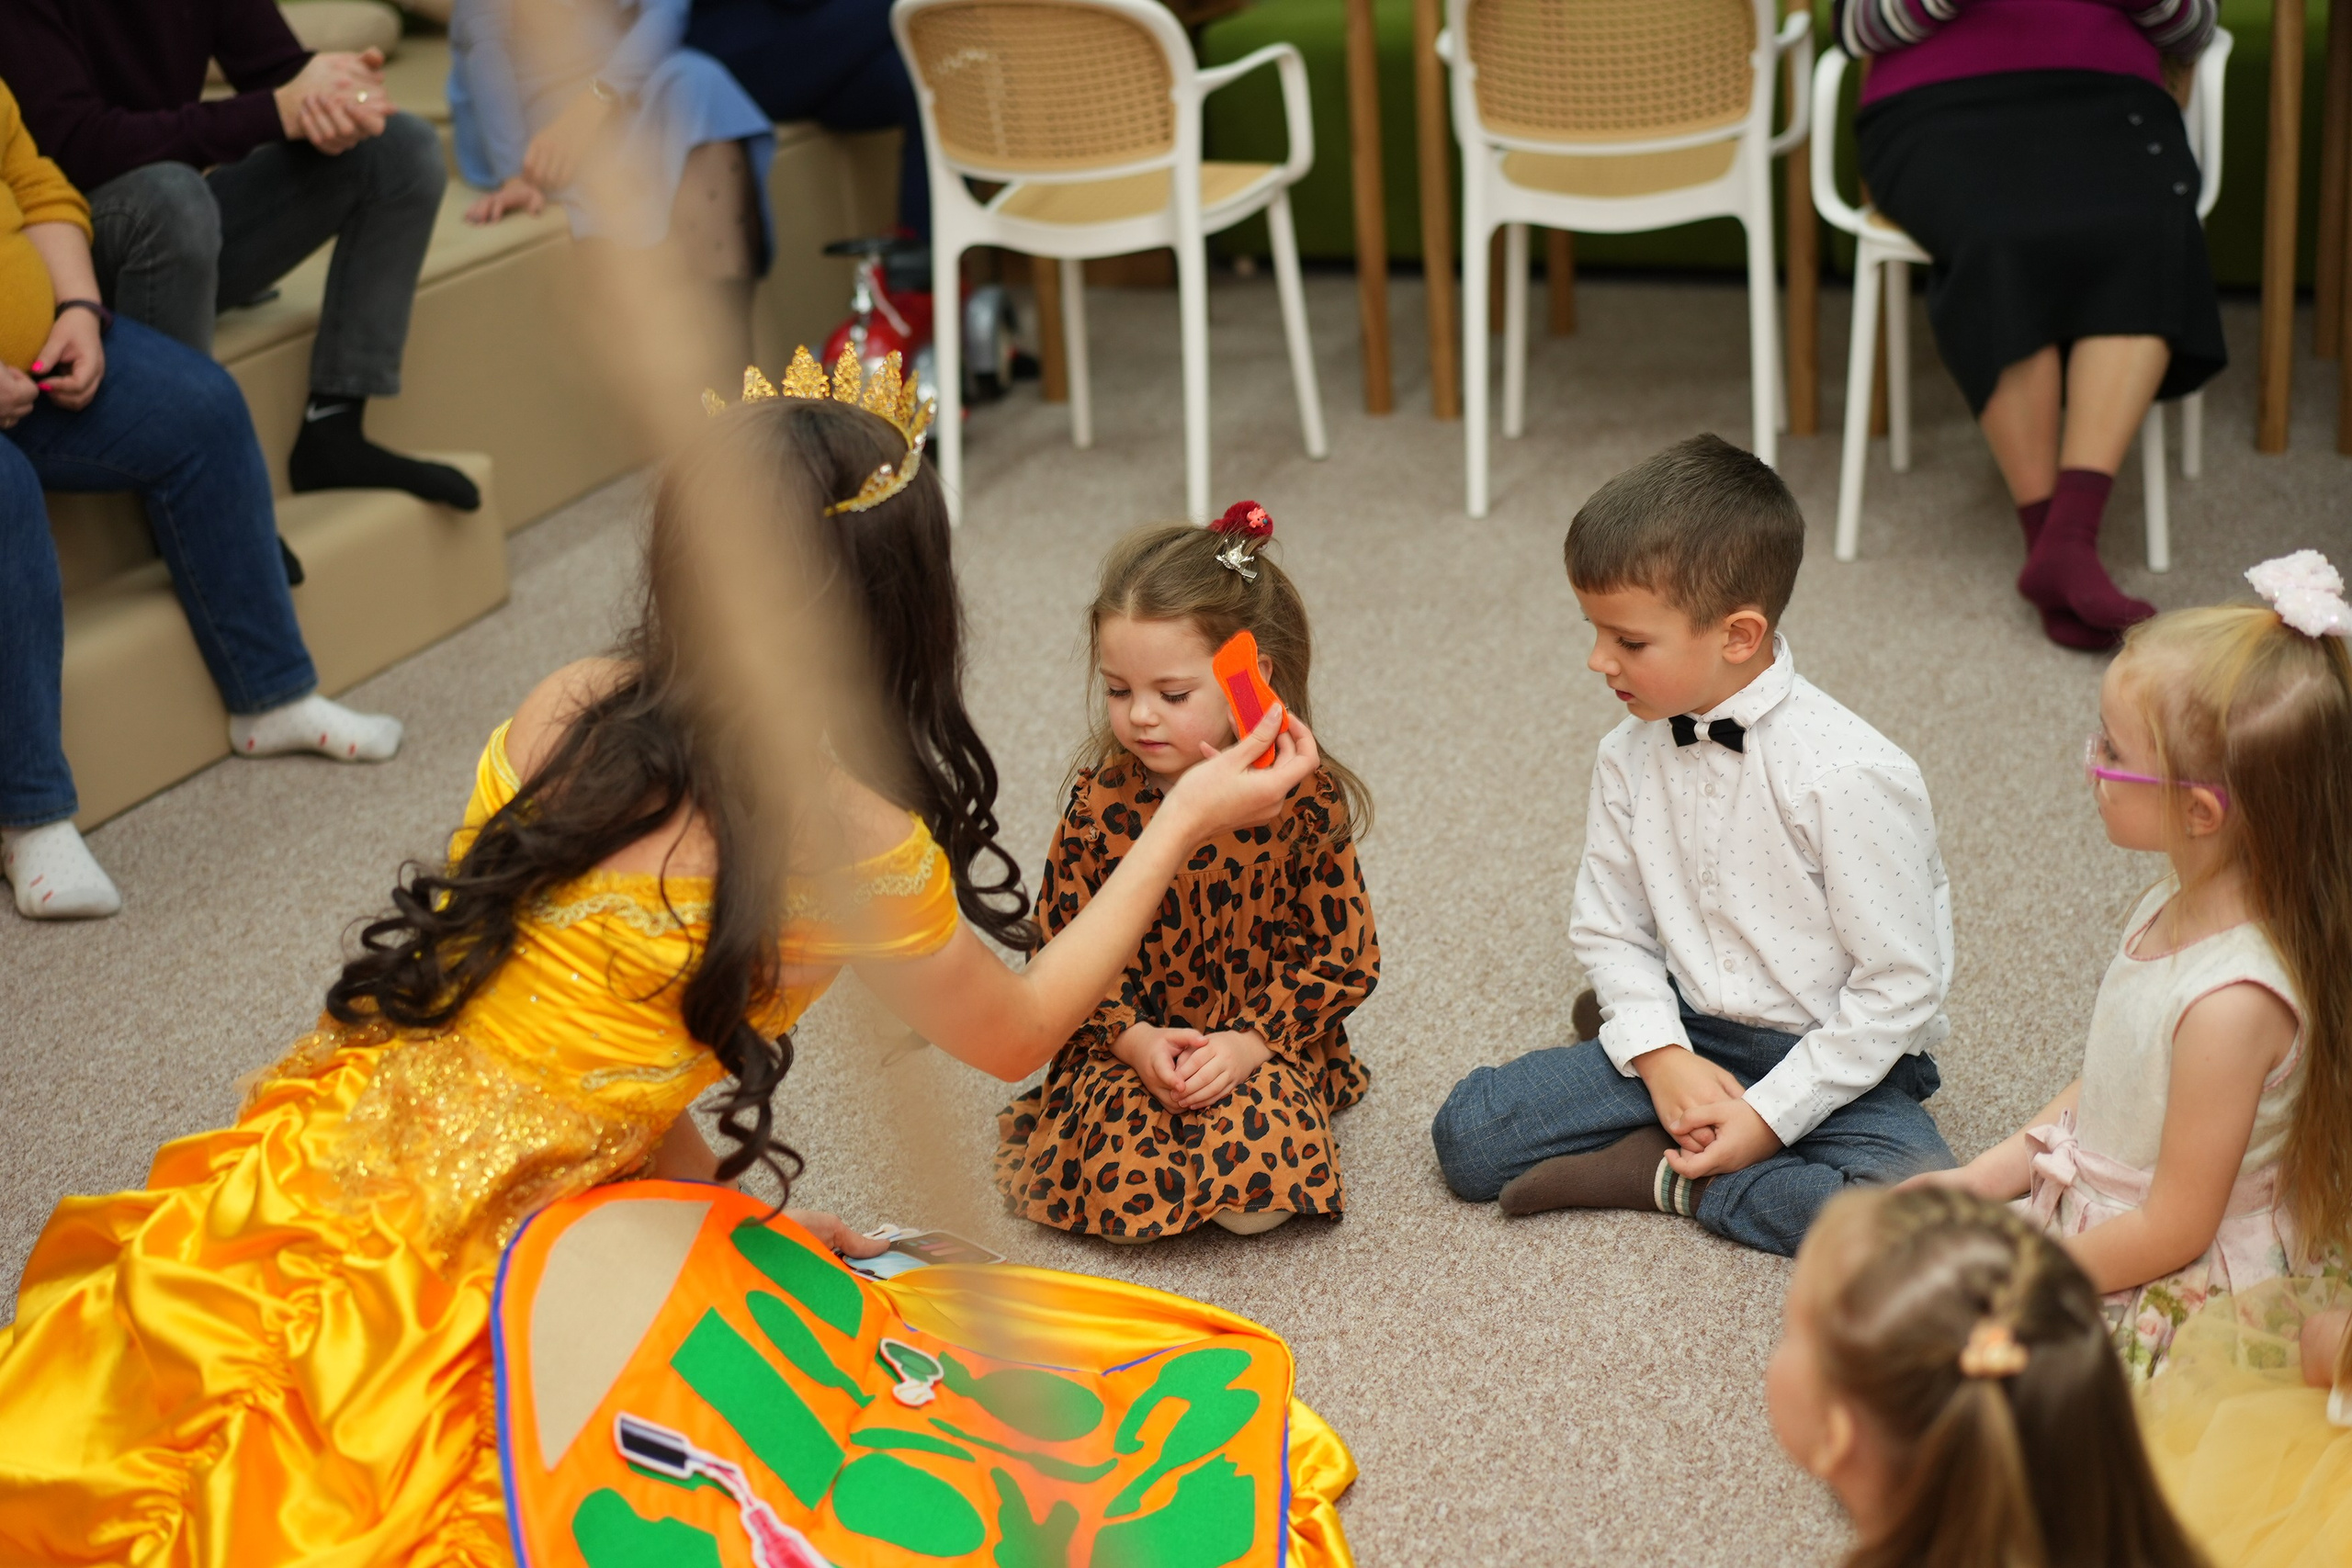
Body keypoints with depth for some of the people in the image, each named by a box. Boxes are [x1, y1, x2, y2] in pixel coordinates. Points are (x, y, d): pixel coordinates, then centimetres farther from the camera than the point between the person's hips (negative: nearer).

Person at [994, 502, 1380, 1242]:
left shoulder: (1305, 800, -10)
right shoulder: (1100, 804, -6)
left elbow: (1342, 953, -5)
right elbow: (1066, 948, 0)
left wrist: (1250, 1041, -17)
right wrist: (1132, 1038, -16)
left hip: (1262, 1046, -1)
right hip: (1129, 1047, 1)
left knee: (1256, 1197, -24)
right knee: (1119, 1180, -24)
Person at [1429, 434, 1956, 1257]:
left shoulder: (1849, 777, -21)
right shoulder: (1628, 758, -3)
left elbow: (1900, 987, -18)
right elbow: (1608, 927, 7)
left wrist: (1769, 1117, -18)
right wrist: (1662, 1057, -10)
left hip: (1834, 1064, -3)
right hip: (1689, 1038, 4)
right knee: (1469, 1134, -11)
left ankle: (1672, 1175, -13)